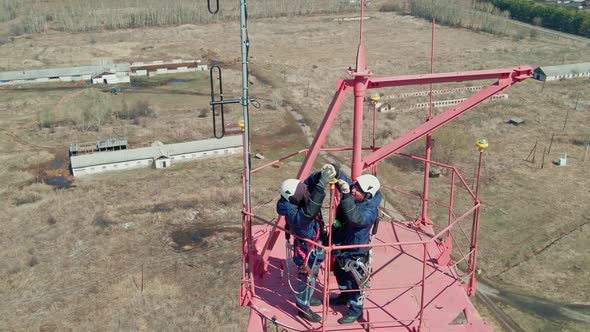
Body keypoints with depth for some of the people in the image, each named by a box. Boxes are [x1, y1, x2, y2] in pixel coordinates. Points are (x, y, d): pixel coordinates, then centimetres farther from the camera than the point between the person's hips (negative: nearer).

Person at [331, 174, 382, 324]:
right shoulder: (350, 191, -15)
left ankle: (356, 309, 35)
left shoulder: (370, 210, -34)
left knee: (353, 281, 12)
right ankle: (344, 296, 55)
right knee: (340, 272, 29)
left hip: (354, 252, -8)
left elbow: (354, 217, -51)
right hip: (340, 245, 8)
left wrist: (346, 195, -59)